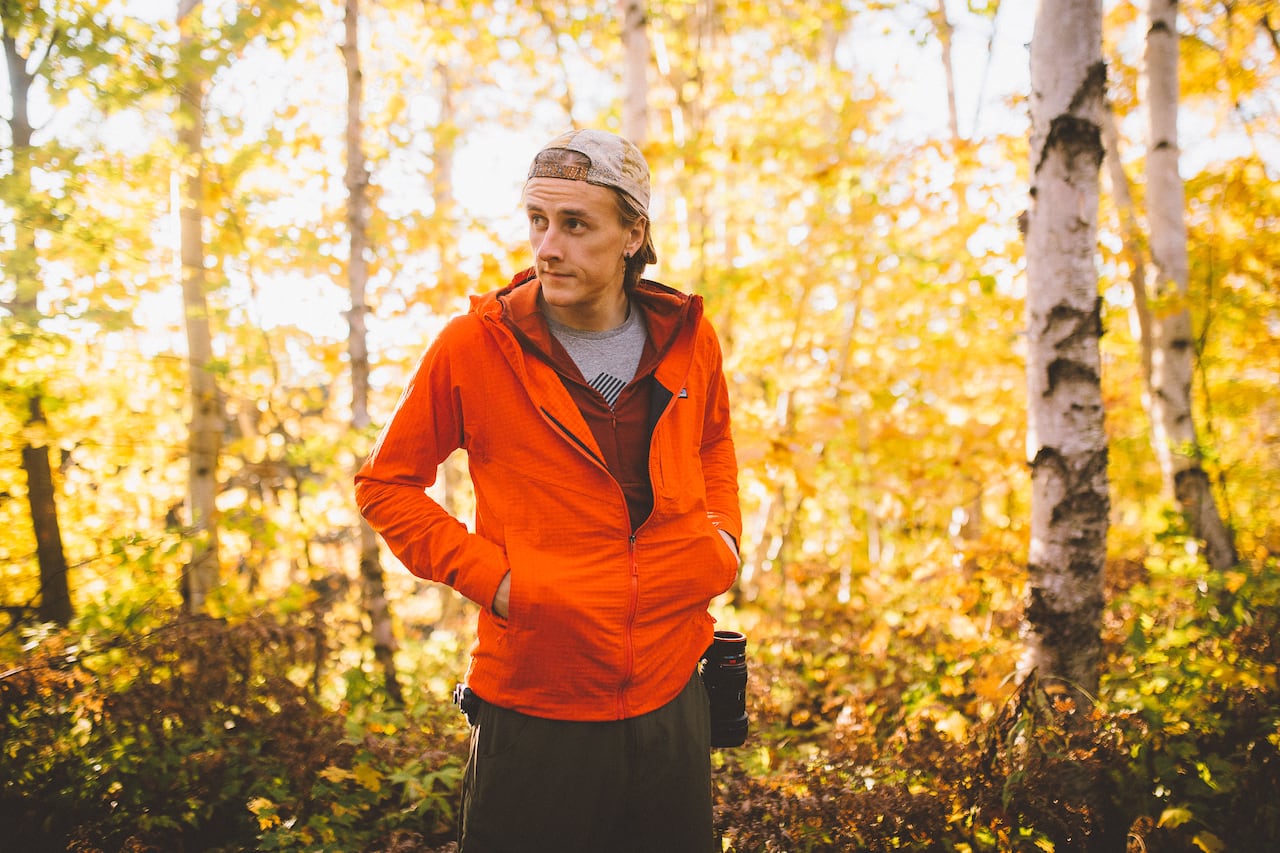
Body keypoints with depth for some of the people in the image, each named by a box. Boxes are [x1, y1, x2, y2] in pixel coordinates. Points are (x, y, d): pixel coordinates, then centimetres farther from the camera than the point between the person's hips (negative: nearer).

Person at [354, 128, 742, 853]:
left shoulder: (688, 339, 0)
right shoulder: (474, 345, -11)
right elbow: (385, 484, 0)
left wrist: (724, 534, 4)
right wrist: (488, 578, -11)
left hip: (673, 698, 4)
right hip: (535, 710, -3)